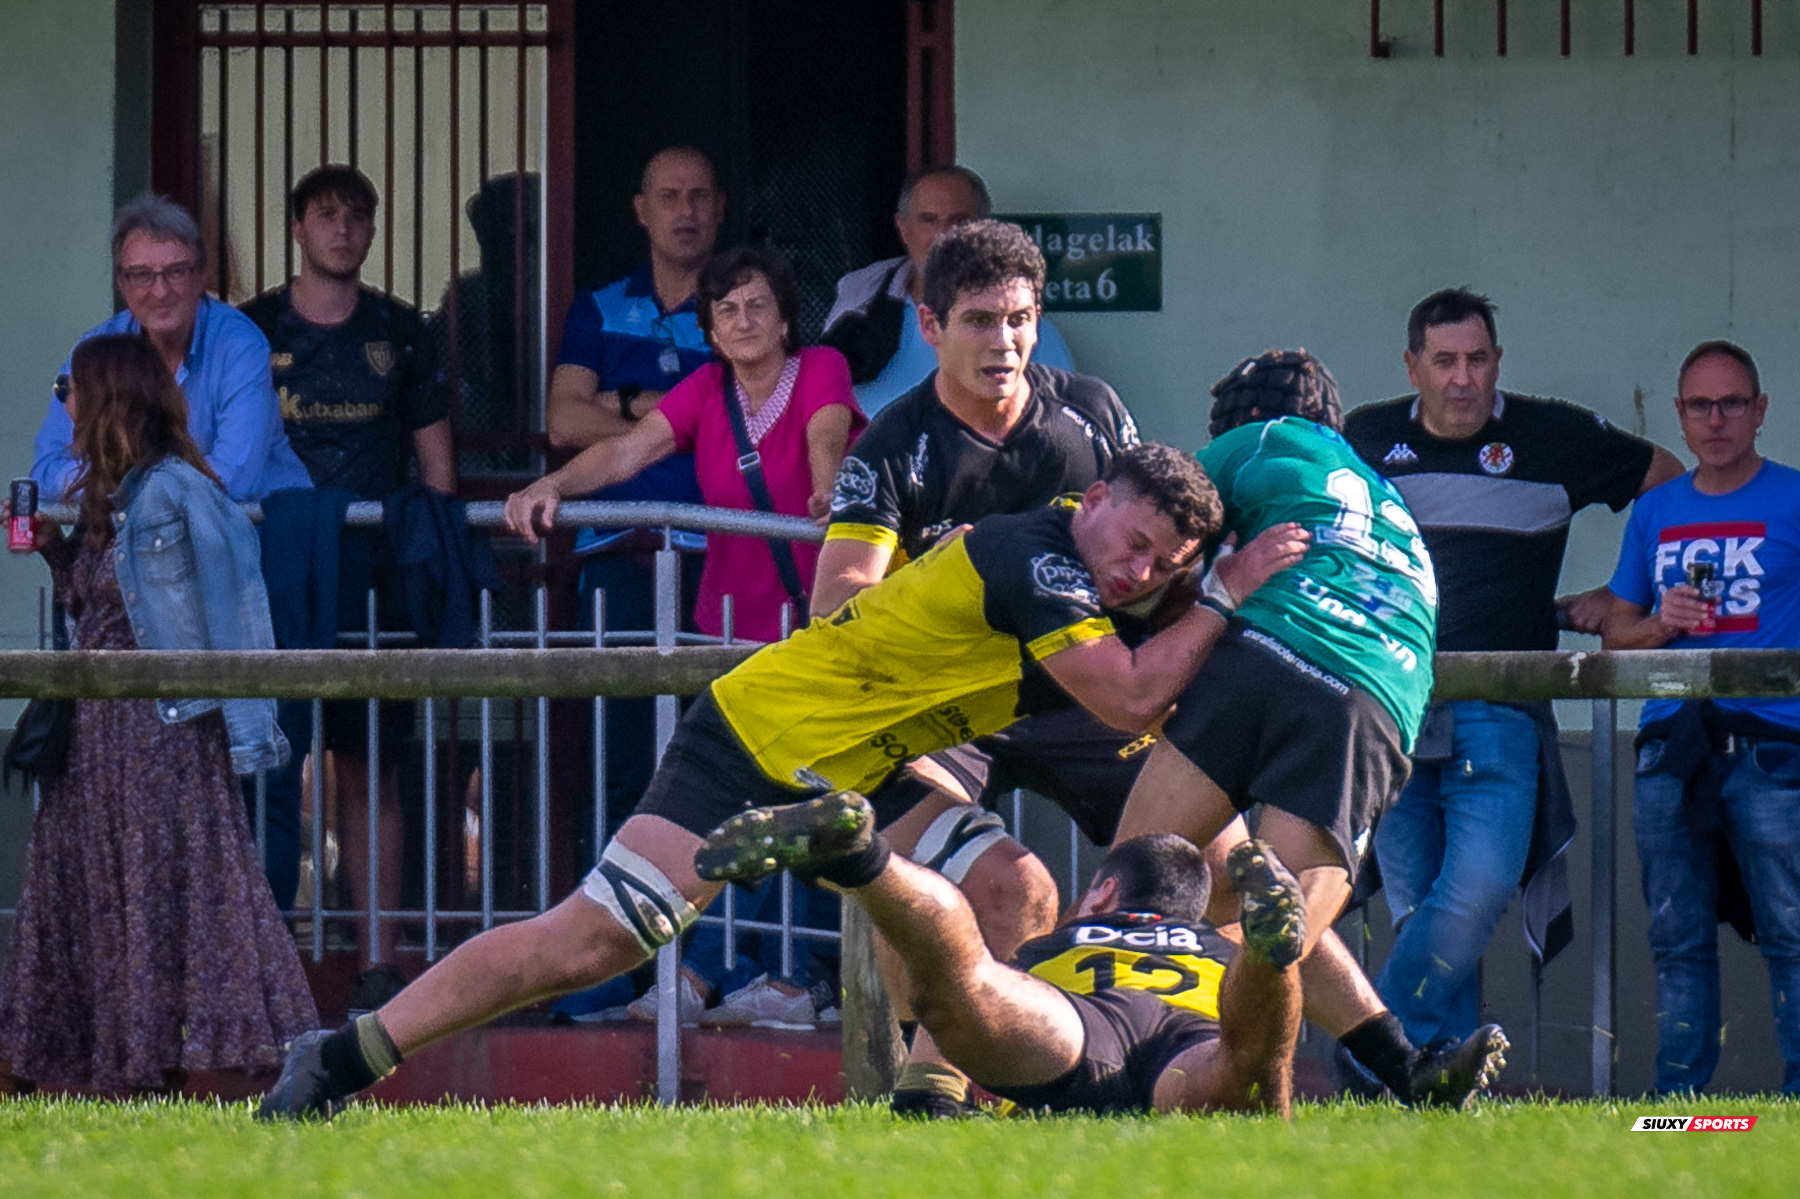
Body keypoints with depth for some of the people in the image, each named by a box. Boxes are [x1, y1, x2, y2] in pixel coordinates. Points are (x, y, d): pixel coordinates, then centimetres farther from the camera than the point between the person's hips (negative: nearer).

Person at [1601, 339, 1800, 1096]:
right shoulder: (1656, 513, 17)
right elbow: (1616, 633, 20)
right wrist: (1660, 625, -1)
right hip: (1670, 750, 4)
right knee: (1678, 941, 5)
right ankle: (1675, 1102, 8)